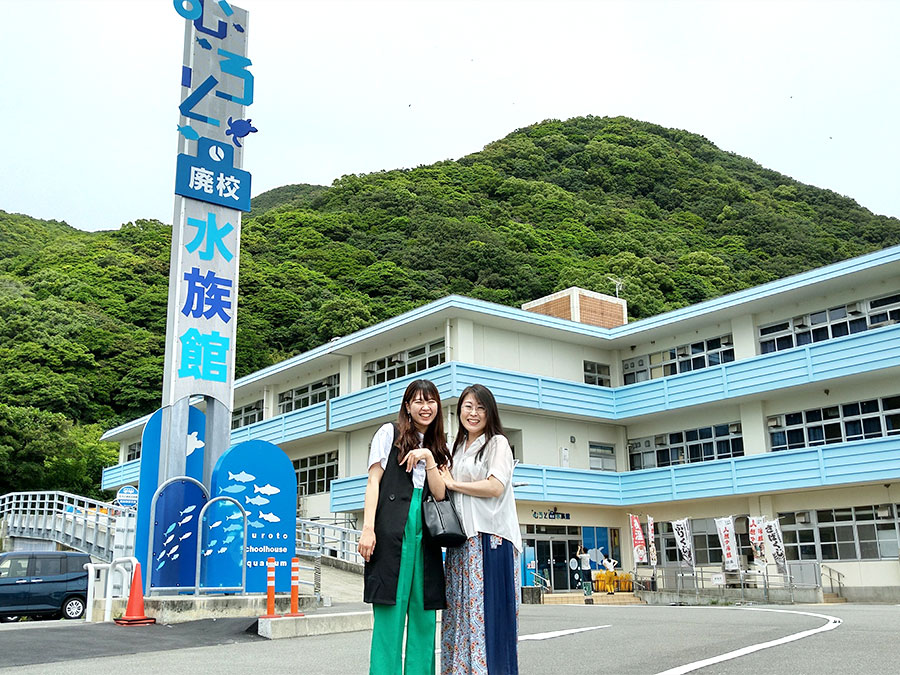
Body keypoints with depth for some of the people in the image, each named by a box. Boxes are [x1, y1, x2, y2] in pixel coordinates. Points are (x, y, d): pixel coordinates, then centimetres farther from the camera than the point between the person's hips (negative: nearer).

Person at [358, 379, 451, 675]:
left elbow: (440, 494, 8)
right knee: (389, 612, -8)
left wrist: (429, 458, -5)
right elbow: (374, 481, 1)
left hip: (425, 534, 5)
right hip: (392, 531, -5)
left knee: (423, 614, 2)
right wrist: (368, 527, -9)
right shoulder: (390, 433, 9)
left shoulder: (438, 448, 21)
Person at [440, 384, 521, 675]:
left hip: (490, 538, -6)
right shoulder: (458, 449, 21)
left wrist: (454, 484, -4)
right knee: (461, 612, 3)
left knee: (488, 613, -8)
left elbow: (495, 487, -12)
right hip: (462, 541, 6)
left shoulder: (497, 443, 1)